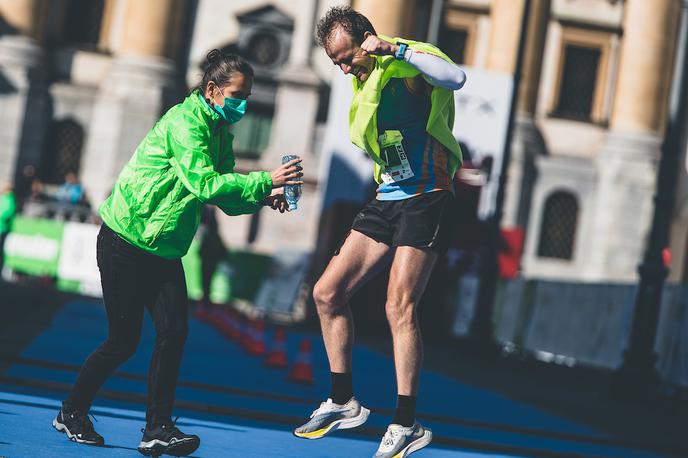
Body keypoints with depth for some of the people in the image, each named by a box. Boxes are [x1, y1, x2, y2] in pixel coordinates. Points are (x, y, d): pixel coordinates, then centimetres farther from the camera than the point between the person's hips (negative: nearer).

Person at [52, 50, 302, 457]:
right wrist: (265, 181, -32)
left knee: (174, 331, -7)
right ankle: (72, 413, 18)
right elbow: (204, 184, -30)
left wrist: (261, 198, -10)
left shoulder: (219, 132, 10)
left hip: (164, 249, 8)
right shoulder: (184, 122, -18)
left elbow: (224, 196, 8)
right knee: (124, 340, -2)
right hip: (126, 242, -8)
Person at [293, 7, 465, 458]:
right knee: (328, 292, 5)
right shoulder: (363, 82, 14)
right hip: (386, 200, 9)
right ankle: (343, 403, 17)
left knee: (399, 306, -15)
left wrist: (396, 48, -35)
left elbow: (455, 78, -34)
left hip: (426, 200, -9)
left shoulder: (410, 61, -12)